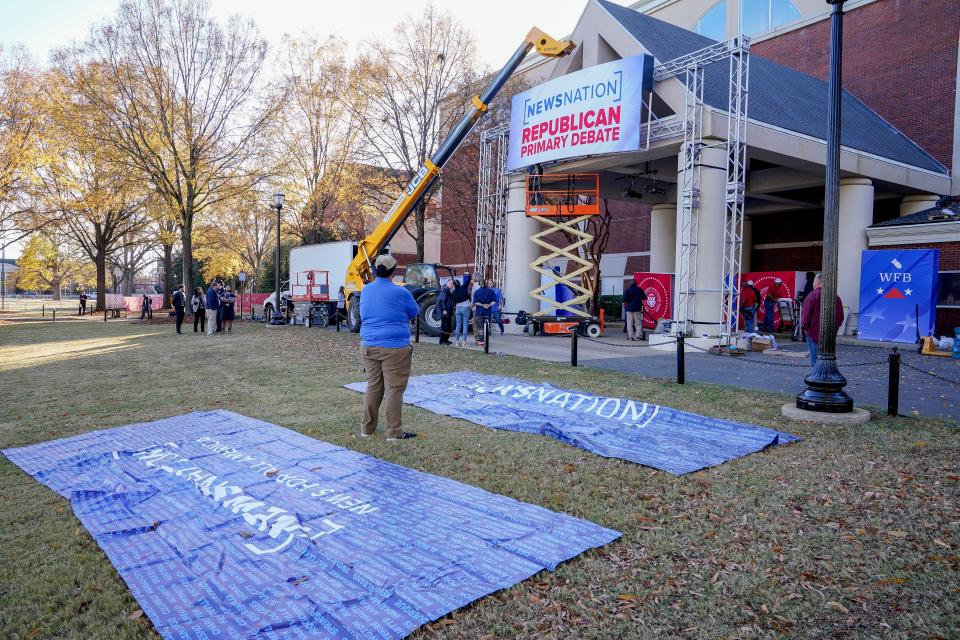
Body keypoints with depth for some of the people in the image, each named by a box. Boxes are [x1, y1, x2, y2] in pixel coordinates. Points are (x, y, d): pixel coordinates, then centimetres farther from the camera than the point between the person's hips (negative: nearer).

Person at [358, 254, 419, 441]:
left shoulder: (366, 290, 8)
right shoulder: (400, 292, -10)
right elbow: (414, 312, 6)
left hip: (368, 346, 6)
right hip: (394, 347, -6)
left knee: (373, 388, 16)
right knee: (394, 390, 1)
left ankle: (367, 428, 23)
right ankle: (394, 433, 6)